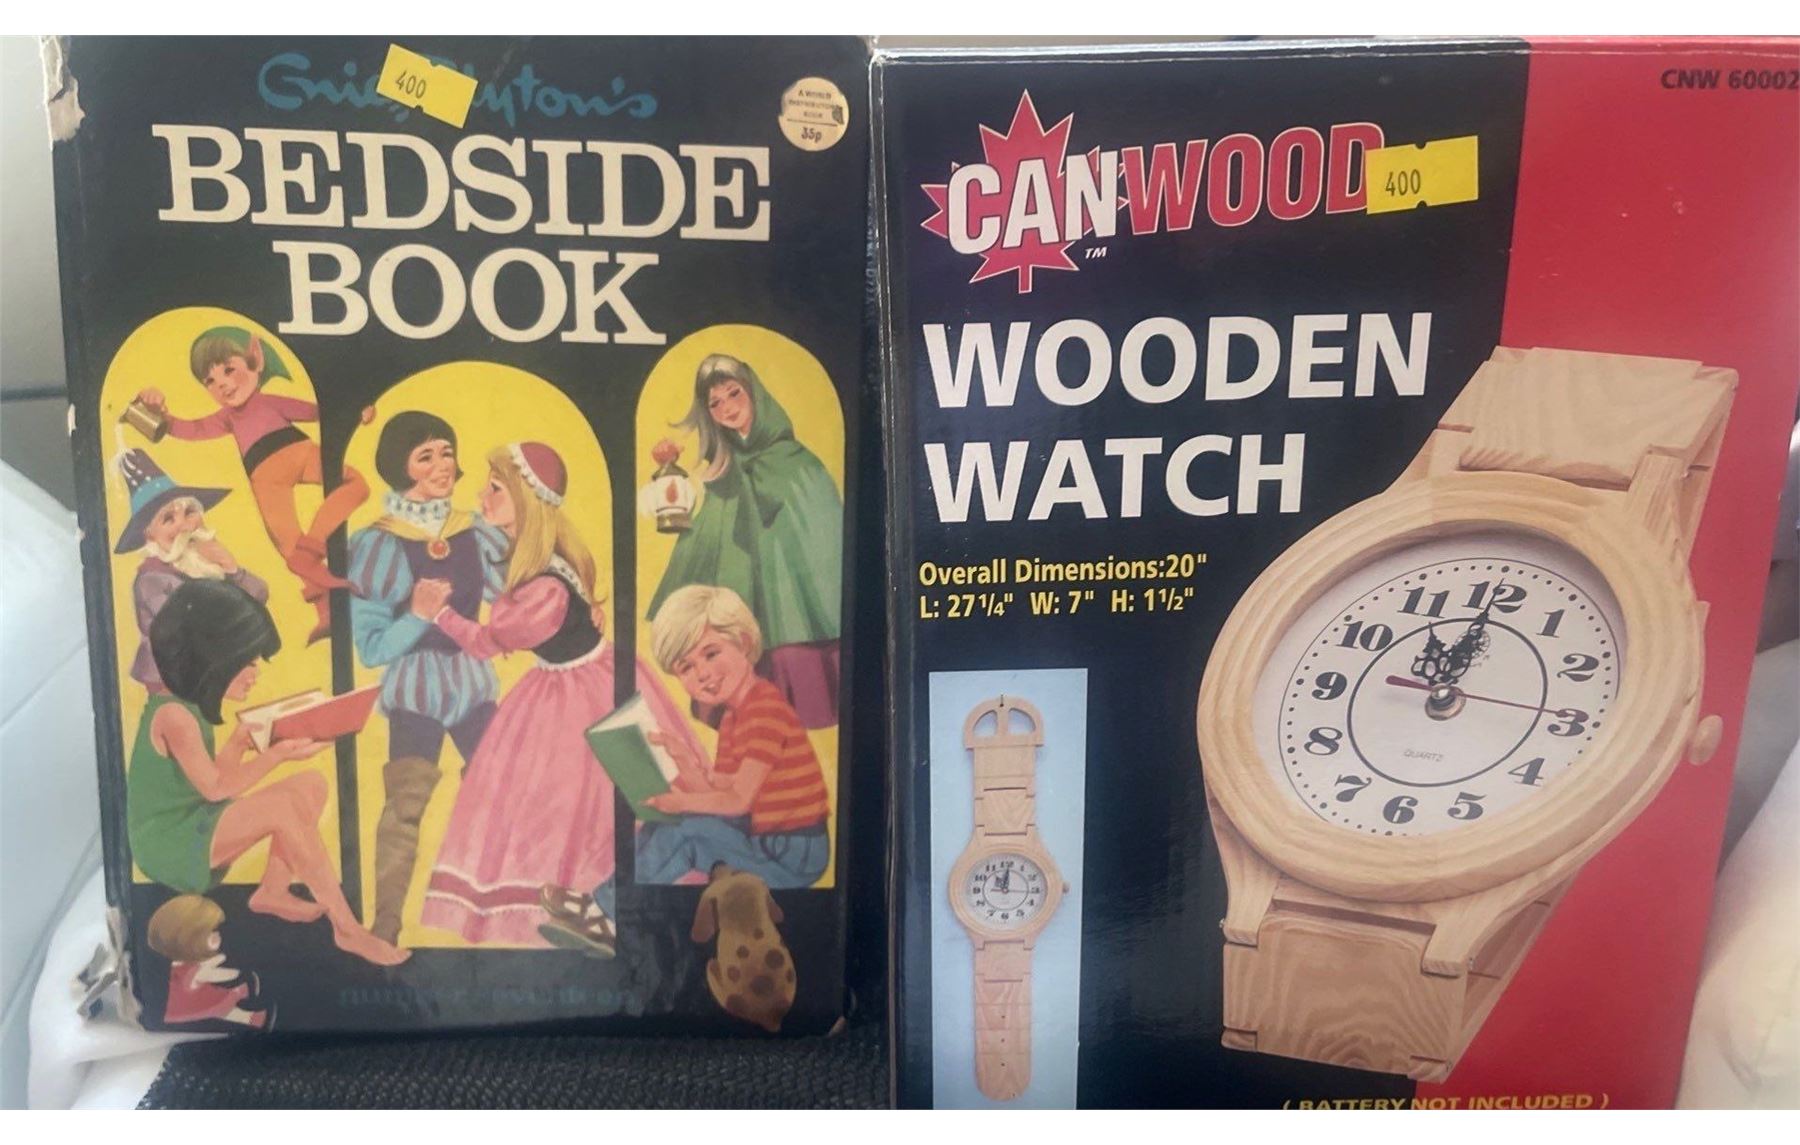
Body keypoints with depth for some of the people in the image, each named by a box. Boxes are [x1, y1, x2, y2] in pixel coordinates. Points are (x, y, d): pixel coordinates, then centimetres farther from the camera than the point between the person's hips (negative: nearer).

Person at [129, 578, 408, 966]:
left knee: (311, 786, -1)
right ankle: (346, 929, -26)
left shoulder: (189, 707, 10)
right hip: (168, 846, -10)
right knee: (283, 806, -30)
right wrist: (277, 754, -24)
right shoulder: (173, 715, -20)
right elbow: (216, 790, -20)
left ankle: (273, 891, 0)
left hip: (195, 830, 10)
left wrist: (241, 740, 0)